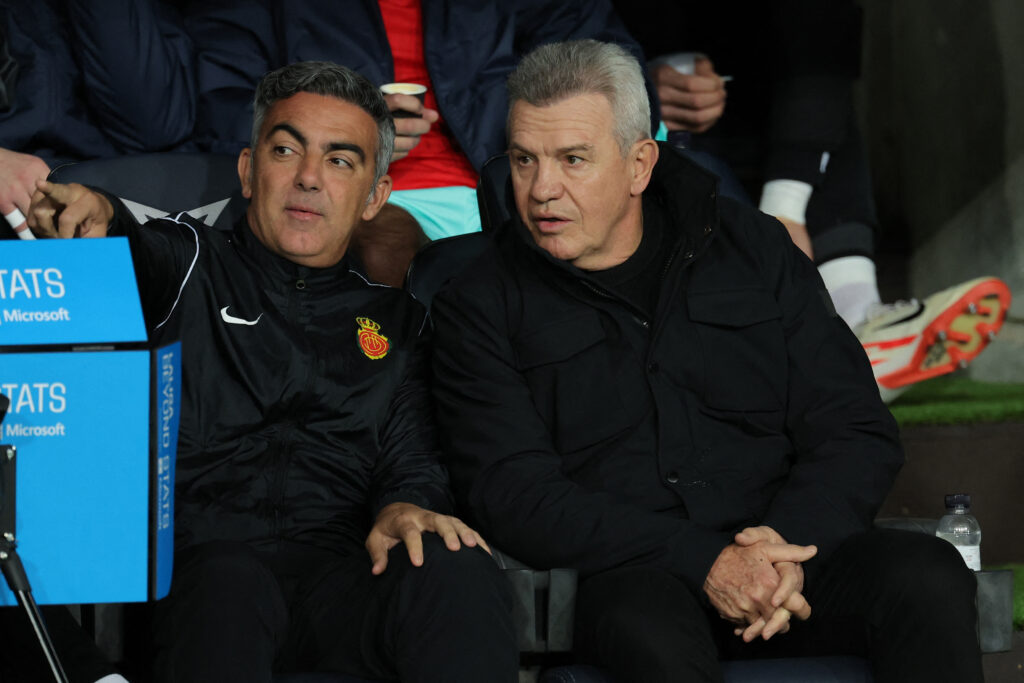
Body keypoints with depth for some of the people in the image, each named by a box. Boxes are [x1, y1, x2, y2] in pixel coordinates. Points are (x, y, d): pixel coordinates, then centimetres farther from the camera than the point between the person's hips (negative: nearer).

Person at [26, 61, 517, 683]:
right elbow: (130, 258, -4)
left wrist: (407, 506, -8)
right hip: (202, 555, -2)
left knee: (459, 574, -32)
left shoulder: (396, 319, 26)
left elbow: (412, 457, 17)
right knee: (227, 584, -40)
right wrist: (97, 217, -30)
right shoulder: (187, 264, 18)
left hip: (341, 561, 3)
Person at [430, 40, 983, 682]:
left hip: (794, 546, 3)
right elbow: (512, 493, -7)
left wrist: (788, 544, -12)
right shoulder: (479, 306, 6)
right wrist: (701, 560, -18)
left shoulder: (754, 249, 13)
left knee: (931, 578, -27)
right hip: (627, 575, -3)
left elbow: (858, 433, 10)